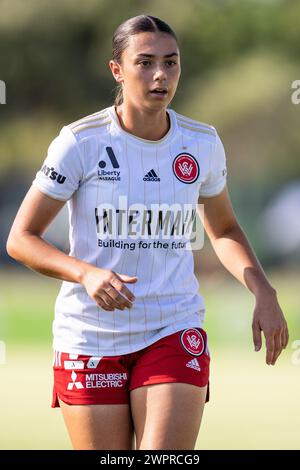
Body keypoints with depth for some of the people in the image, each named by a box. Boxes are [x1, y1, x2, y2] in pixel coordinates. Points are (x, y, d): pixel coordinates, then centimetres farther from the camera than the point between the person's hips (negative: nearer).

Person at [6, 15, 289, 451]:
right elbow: (20, 239, -6)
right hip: (89, 341, -1)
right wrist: (86, 273, -25)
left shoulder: (203, 143, 2)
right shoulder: (81, 142, -9)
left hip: (175, 333, 2)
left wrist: (263, 292, 1)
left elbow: (224, 230, 19)